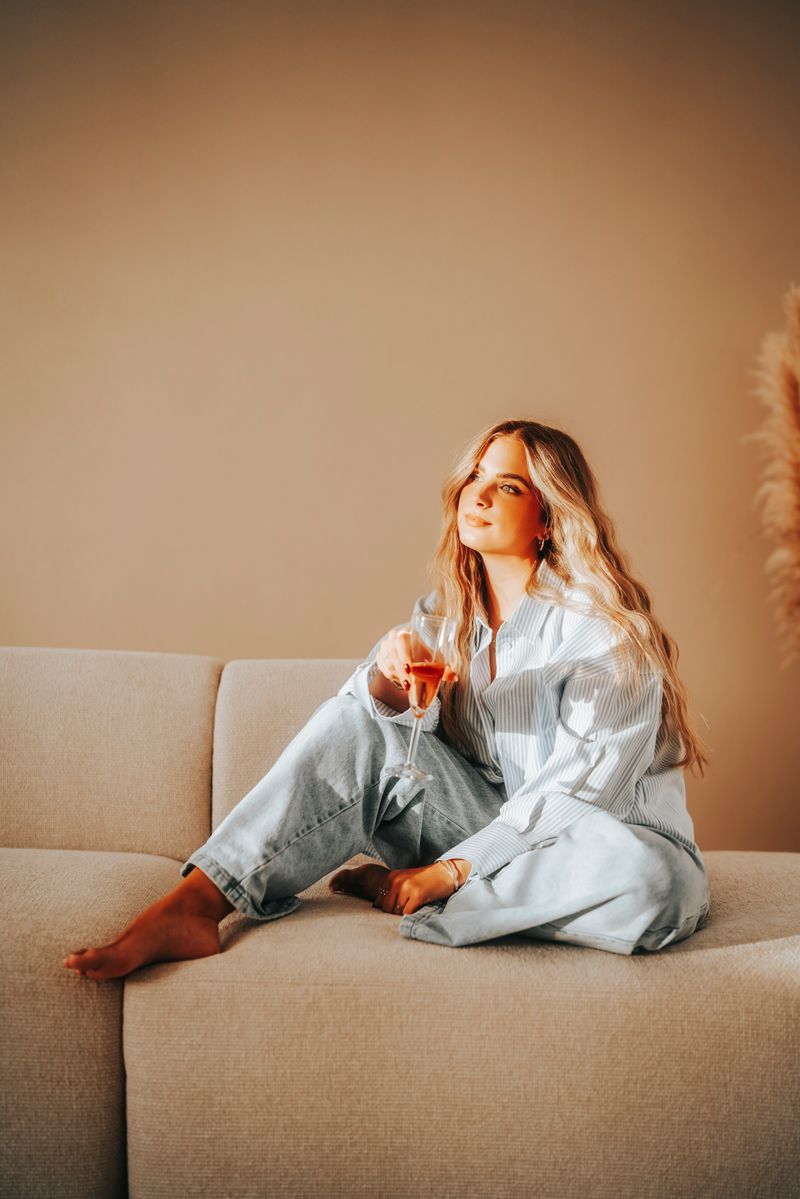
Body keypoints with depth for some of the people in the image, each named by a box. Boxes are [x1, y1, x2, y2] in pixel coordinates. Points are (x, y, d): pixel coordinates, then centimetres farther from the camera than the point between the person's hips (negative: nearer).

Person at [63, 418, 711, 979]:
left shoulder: (604, 626, -16)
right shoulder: (447, 612, 4)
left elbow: (584, 784, -21)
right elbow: (385, 709, -7)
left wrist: (453, 869, -23)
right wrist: (388, 676, -32)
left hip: (600, 837, -4)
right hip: (494, 824, 4)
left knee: (651, 880, -40)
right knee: (364, 721, -16)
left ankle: (398, 889, -21)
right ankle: (193, 905, -27)